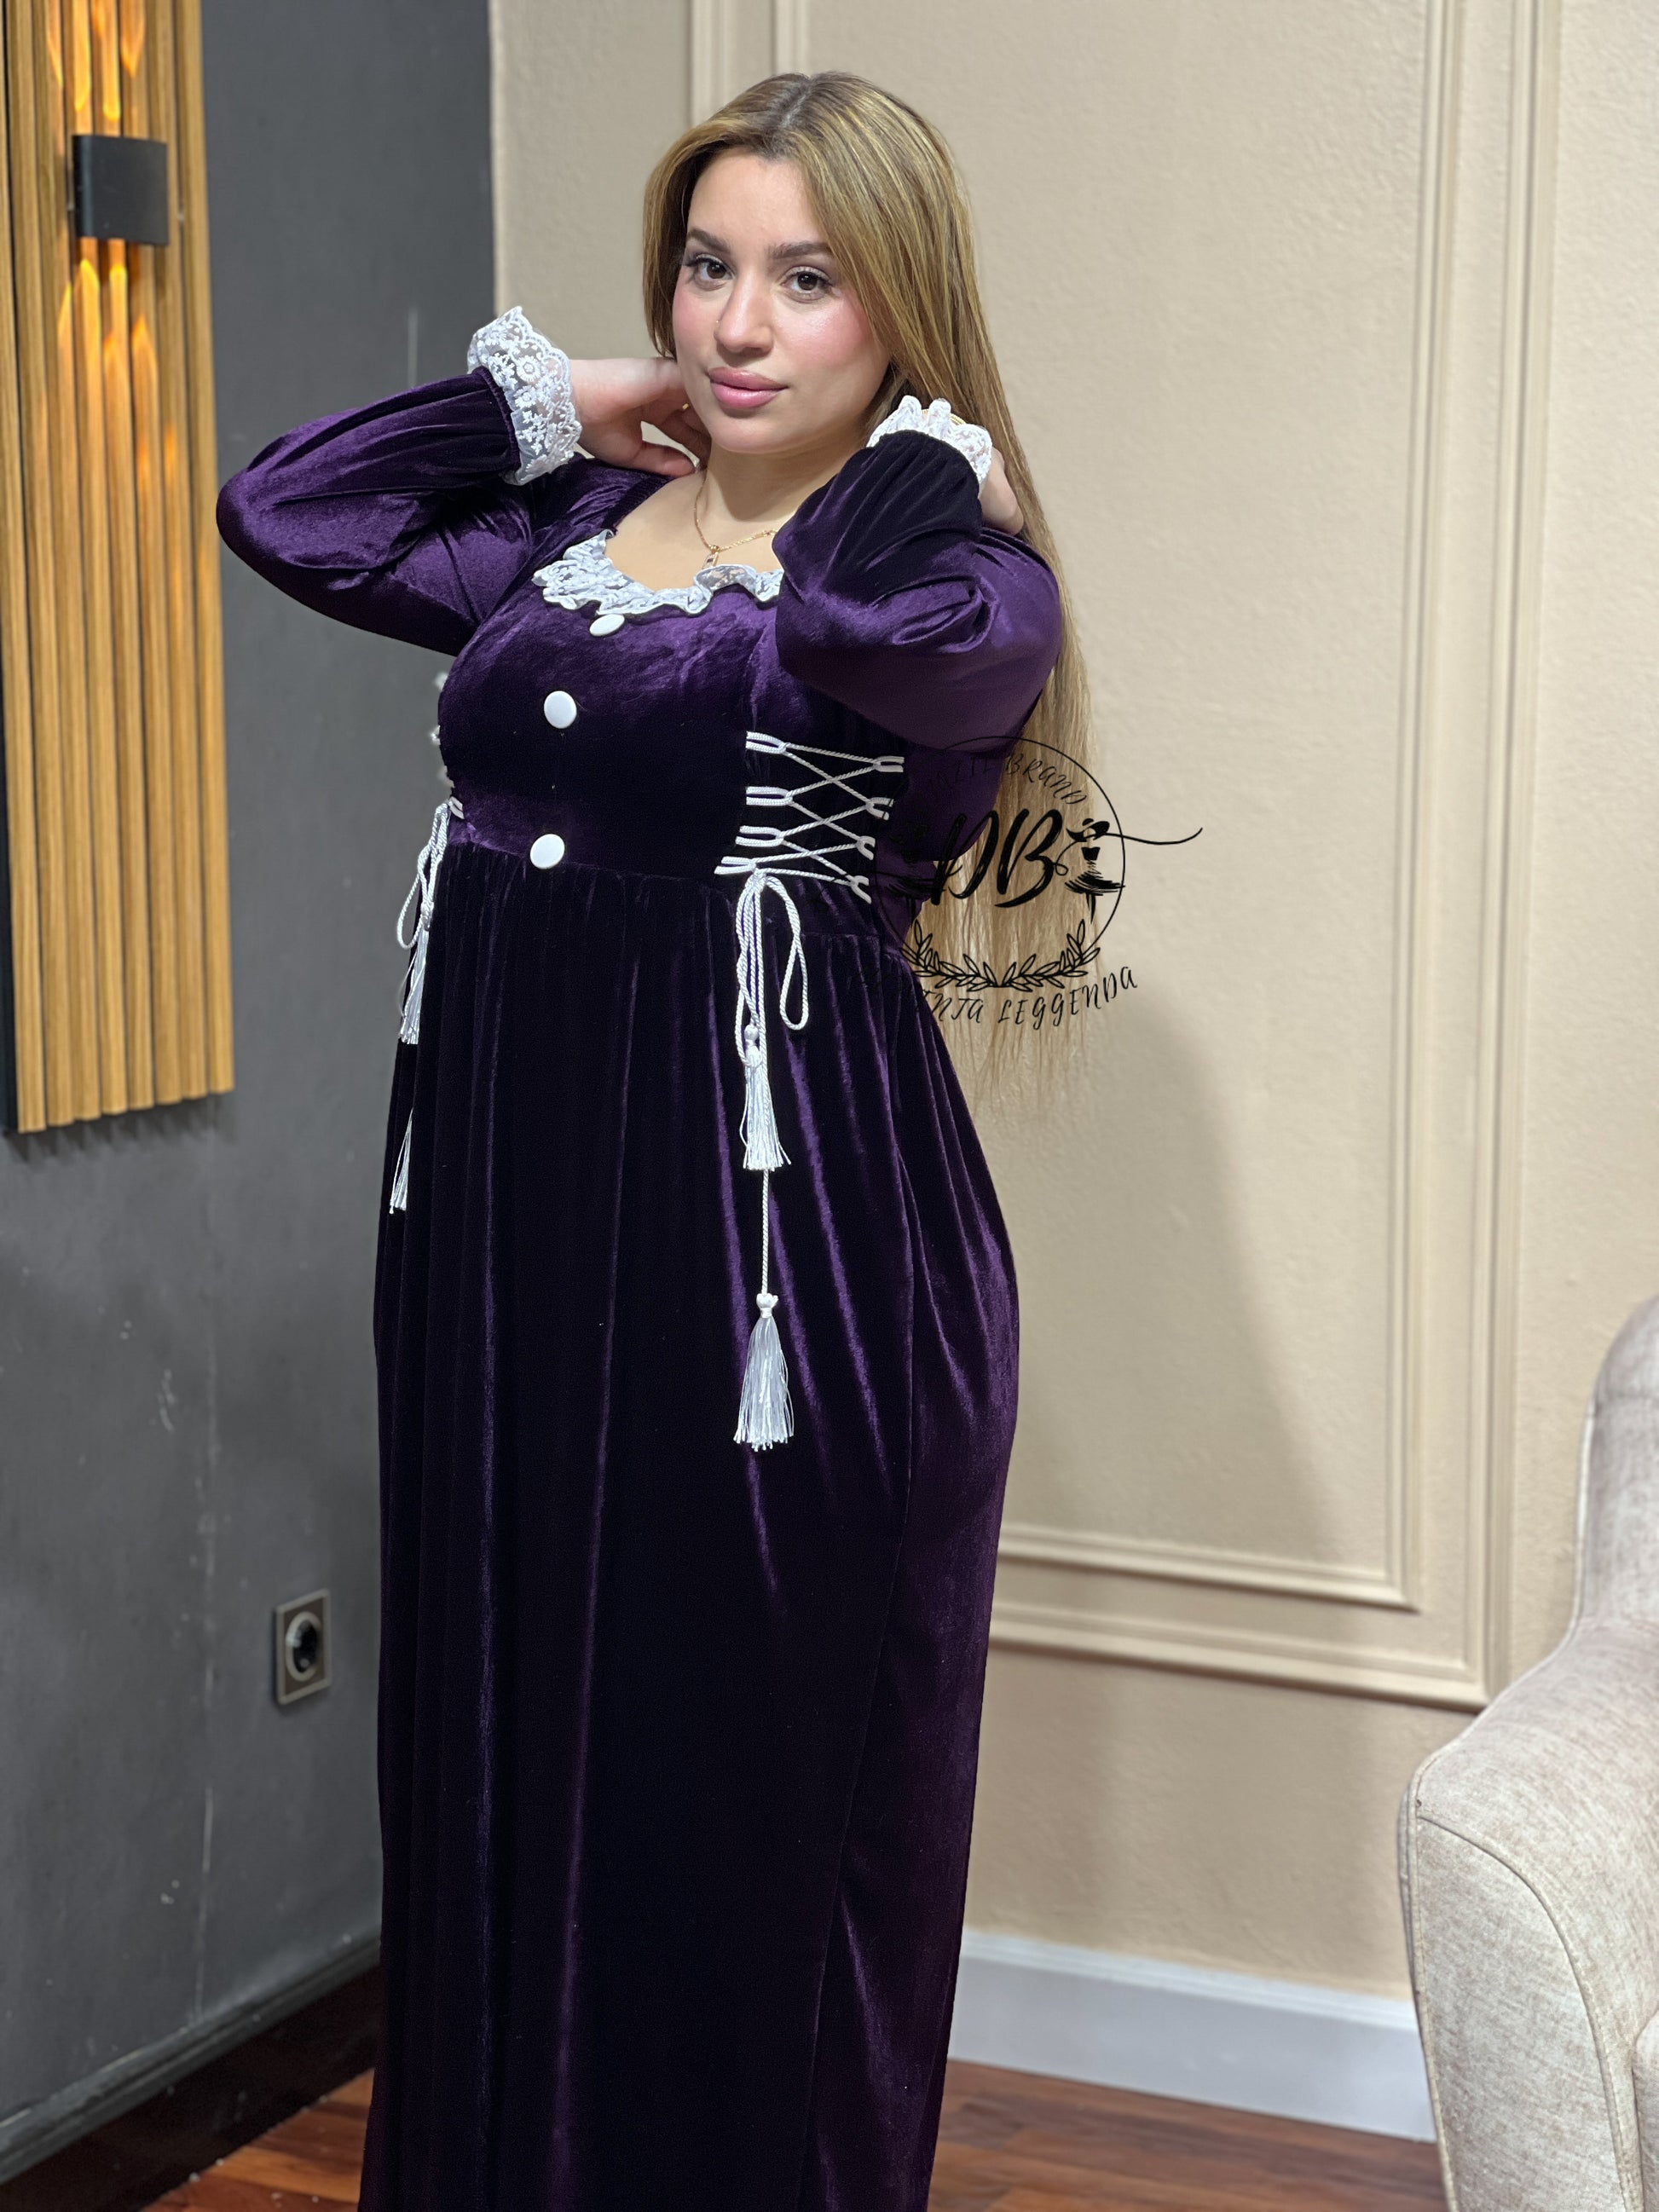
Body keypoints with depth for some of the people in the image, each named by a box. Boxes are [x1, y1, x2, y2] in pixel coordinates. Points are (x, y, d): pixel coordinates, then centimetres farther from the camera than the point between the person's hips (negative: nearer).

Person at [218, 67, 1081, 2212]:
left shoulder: (961, 574, -6)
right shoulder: (579, 527, 11)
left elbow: (874, 628, -29)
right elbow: (283, 510, 13)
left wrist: (929, 443, -10)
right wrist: (558, 395, 11)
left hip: (789, 1224, -6)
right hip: (510, 1191, 6)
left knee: (758, 1789, 4)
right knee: (507, 1749, 15)